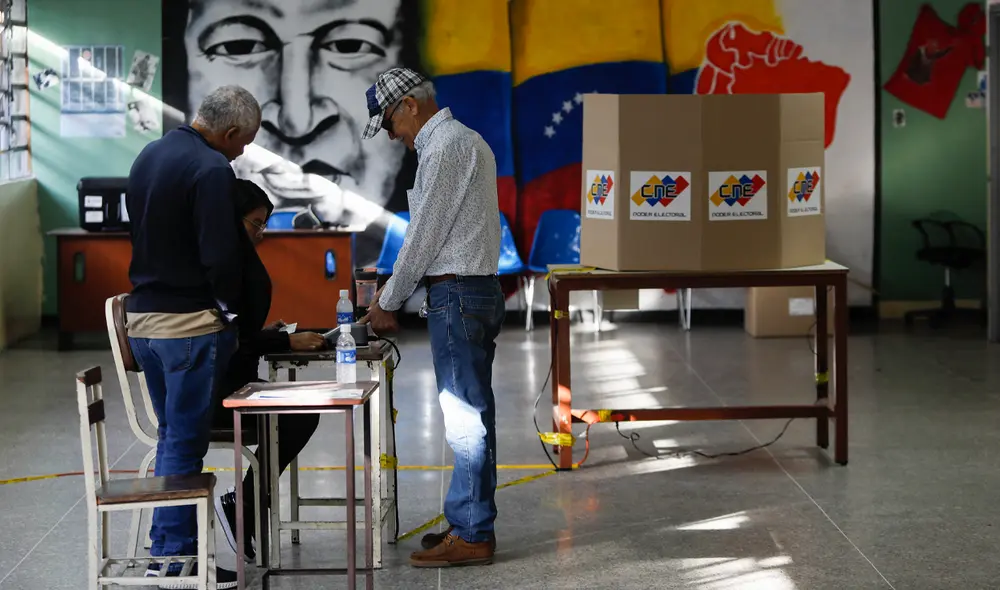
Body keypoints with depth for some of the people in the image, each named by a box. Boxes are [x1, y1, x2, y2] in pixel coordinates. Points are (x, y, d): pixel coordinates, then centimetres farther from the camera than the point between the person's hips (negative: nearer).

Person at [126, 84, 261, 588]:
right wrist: (230, 308, -5)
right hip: (189, 322, -9)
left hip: (141, 316, 9)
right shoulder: (212, 169, -17)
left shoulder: (149, 156, 11)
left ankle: (168, 548, 21)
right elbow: (220, 255, -21)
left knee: (172, 434, 17)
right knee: (185, 442, -1)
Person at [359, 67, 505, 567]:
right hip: (479, 287, 10)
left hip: (457, 295, -10)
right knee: (471, 414, 13)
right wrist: (396, 286, 18)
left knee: (465, 415, -6)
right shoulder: (468, 141, 18)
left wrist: (387, 303, -3)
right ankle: (472, 523, 20)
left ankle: (470, 535, -1)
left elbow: (425, 235, -13)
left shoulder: (443, 149, -13)